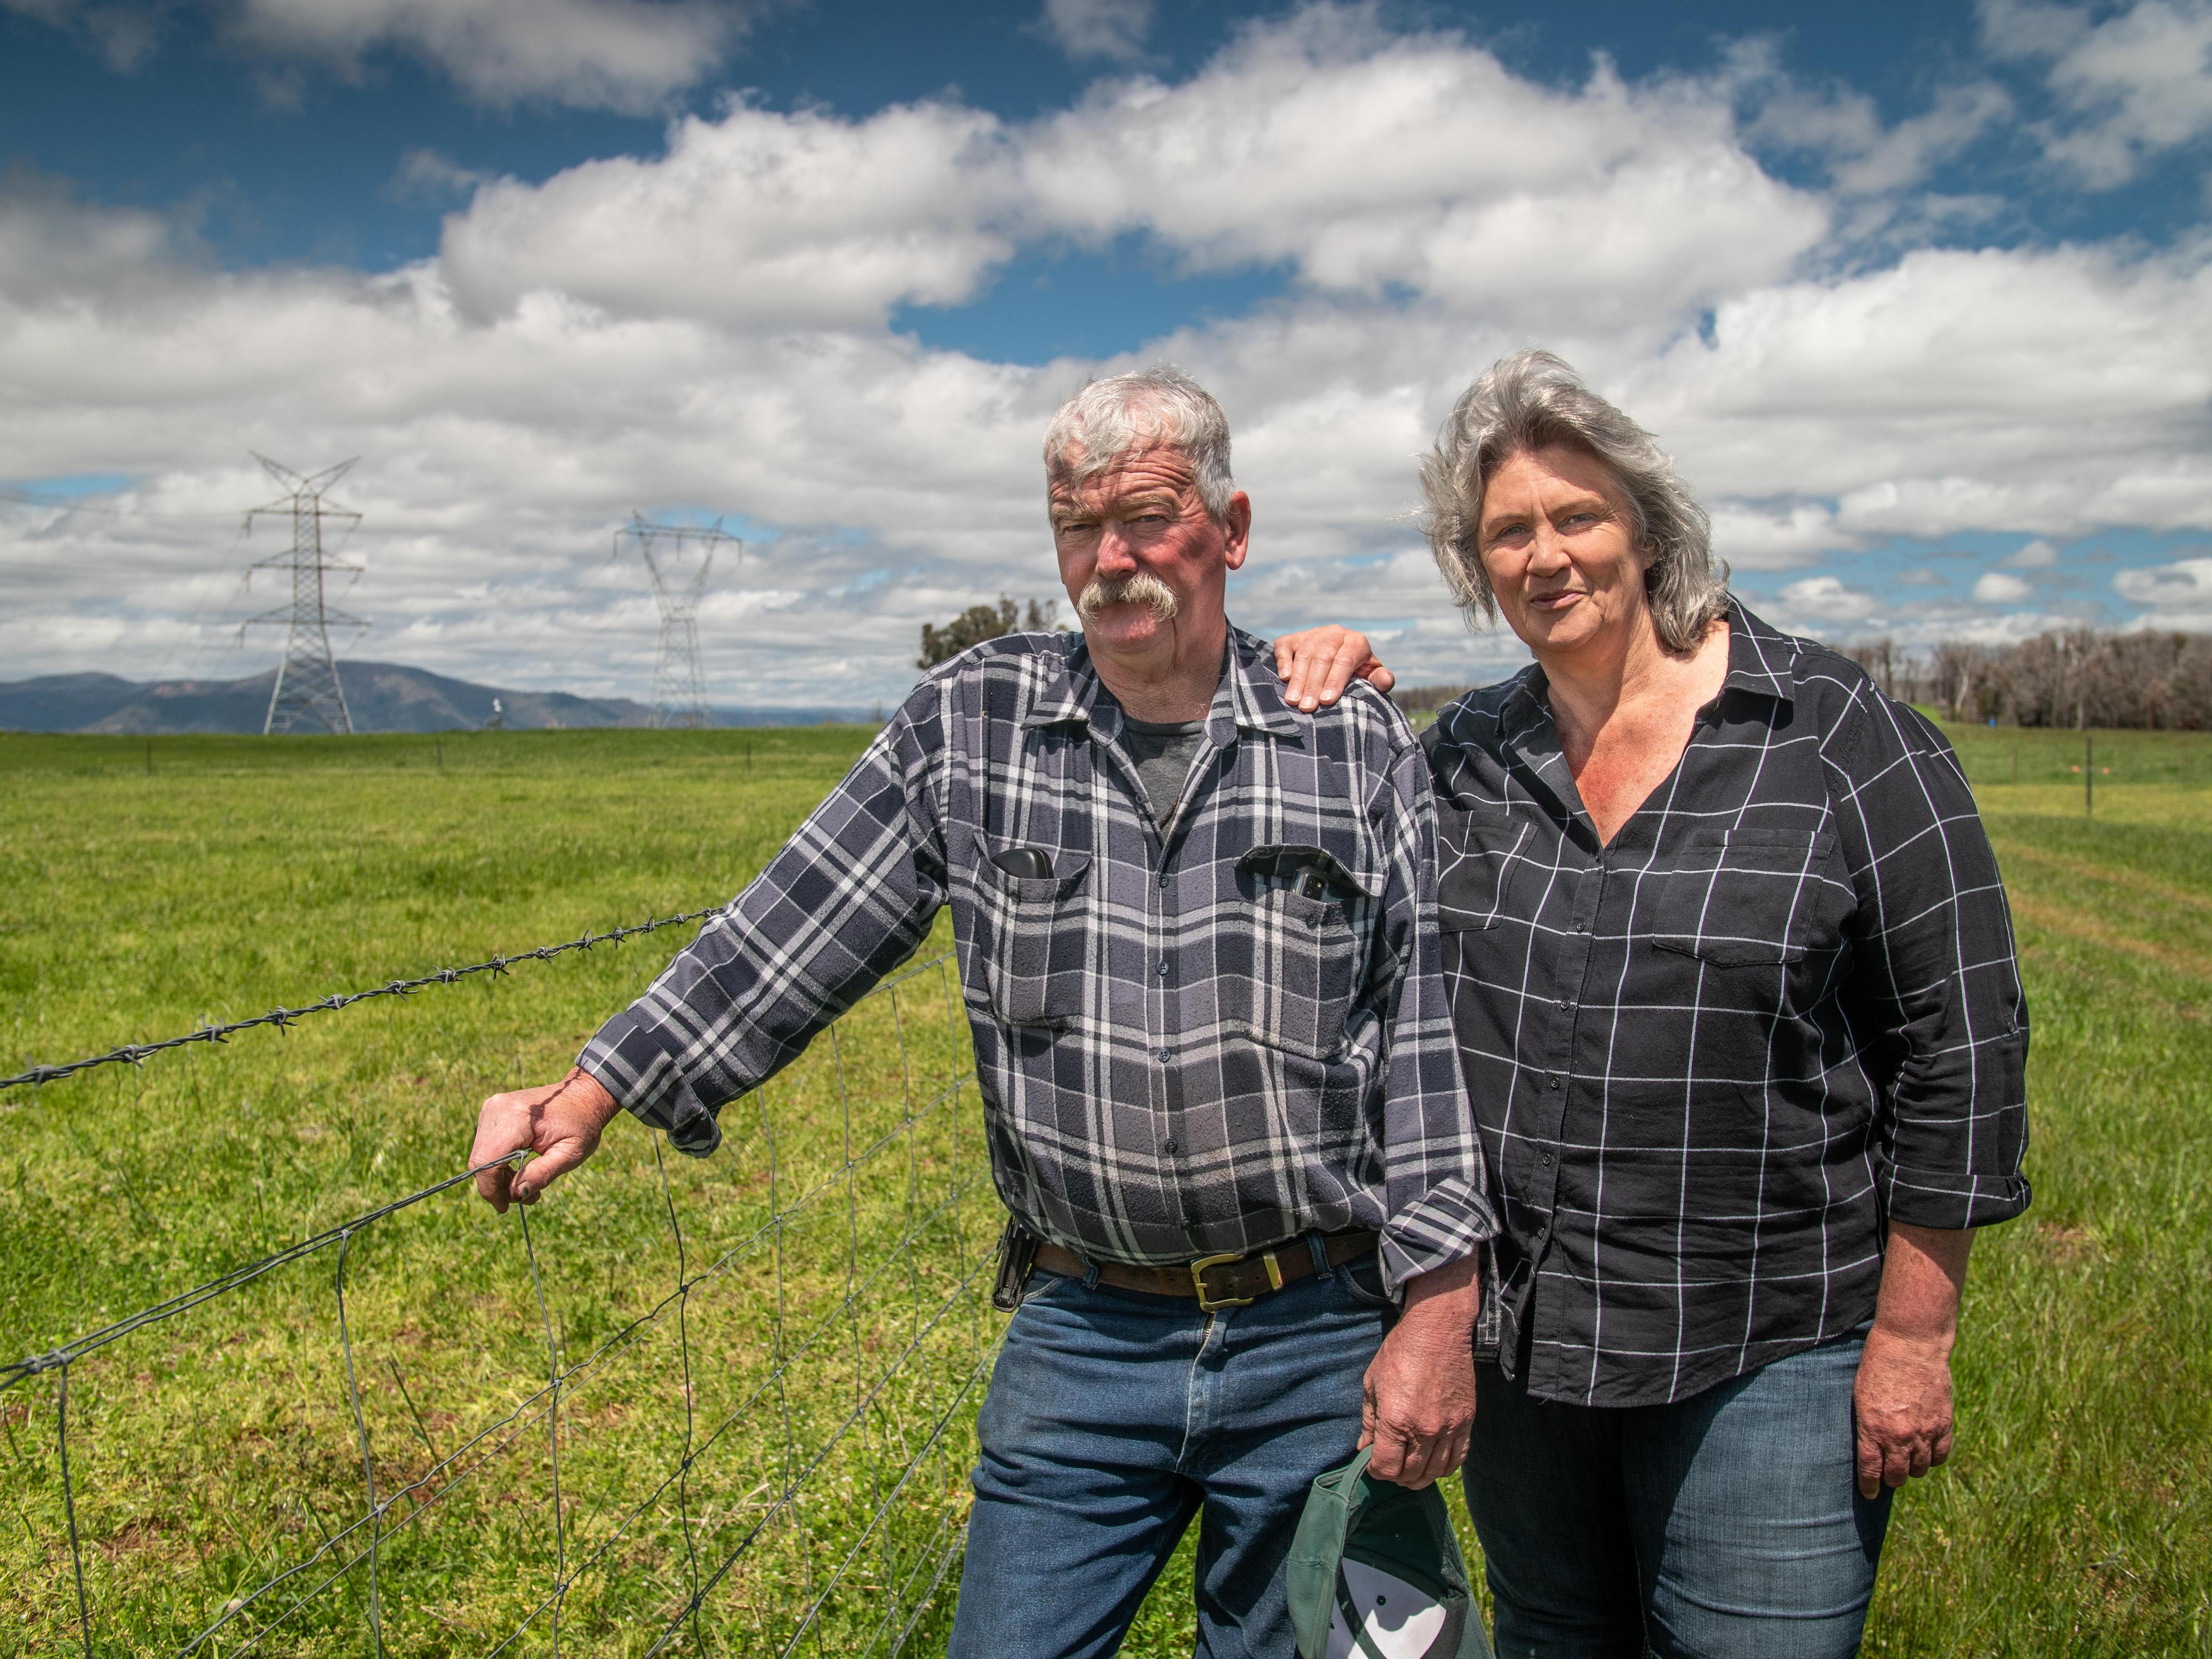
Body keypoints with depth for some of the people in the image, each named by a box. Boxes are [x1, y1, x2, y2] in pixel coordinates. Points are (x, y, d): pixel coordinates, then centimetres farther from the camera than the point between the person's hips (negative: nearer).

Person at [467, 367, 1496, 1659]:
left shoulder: (1357, 744, -2)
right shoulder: (973, 724, 1)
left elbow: (1429, 1033, -3)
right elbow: (799, 928, 1)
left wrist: (1441, 1309, -6)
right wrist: (597, 1091, -6)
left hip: (1323, 1347, 0)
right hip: (1085, 1333, 1)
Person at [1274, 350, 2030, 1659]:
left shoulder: (1836, 732, -9)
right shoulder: (1469, 755, 3)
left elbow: (1961, 1040, -8)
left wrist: (1914, 1337, -9)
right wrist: (1329, 705, -2)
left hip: (1763, 1358, -4)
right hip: (1519, 1334, 5)